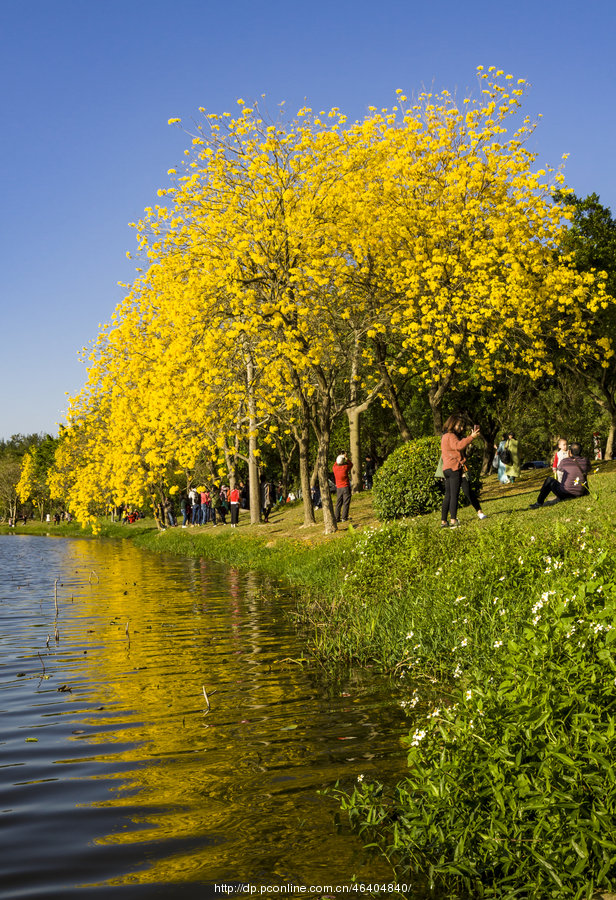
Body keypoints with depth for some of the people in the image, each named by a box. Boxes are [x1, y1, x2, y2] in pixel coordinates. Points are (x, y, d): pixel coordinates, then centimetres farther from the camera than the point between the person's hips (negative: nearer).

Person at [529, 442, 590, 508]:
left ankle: (539, 502, 20)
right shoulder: (585, 461, -3)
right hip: (581, 494, 3)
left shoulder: (565, 461, -9)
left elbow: (559, 468, 14)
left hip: (565, 494, -3)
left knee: (549, 480, 18)